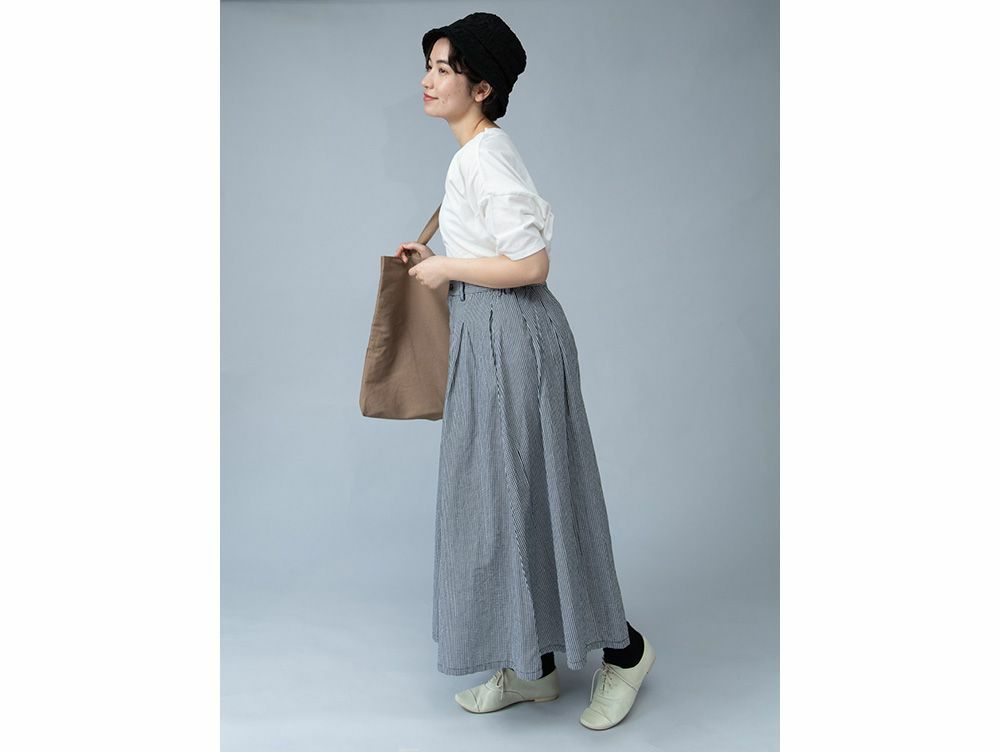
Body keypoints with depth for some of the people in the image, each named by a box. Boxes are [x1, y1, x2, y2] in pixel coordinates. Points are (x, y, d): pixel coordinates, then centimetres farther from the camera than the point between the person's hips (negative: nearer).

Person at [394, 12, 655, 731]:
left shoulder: (487, 158, -17)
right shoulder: (476, 153, 14)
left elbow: (530, 264, -24)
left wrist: (446, 268, -13)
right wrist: (435, 260, 15)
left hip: (511, 338, -10)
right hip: (489, 339, 10)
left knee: (526, 496, -1)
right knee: (500, 497, 13)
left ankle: (623, 647, 17)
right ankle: (534, 667, 26)